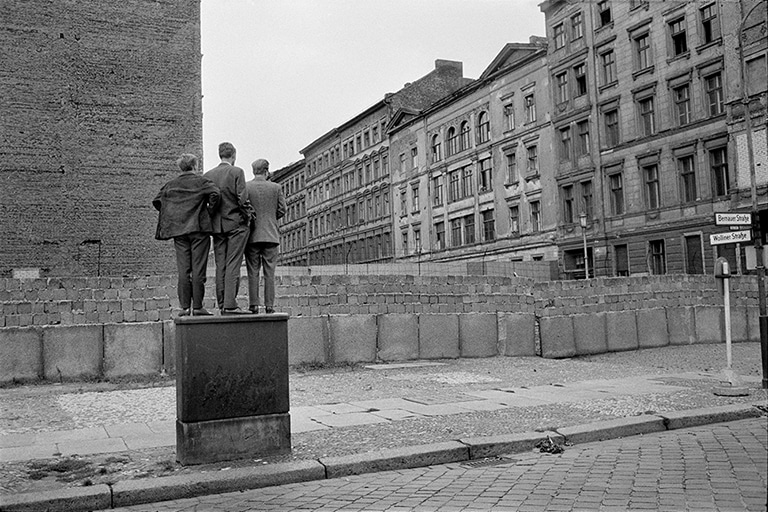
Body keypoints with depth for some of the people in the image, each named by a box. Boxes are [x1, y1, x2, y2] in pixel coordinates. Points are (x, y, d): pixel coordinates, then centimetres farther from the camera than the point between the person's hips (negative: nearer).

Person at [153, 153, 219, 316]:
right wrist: (209, 211, -4)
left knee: (183, 270, 4)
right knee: (198, 269, -2)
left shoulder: (171, 184, 13)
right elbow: (214, 193, -16)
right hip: (199, 228, -4)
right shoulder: (201, 181, 0)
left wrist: (171, 216, 17)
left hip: (178, 230, 4)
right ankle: (198, 306, -2)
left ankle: (185, 307, 2)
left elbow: (157, 201, 11)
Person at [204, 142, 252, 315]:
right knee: (233, 265, -5)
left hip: (217, 225, 5)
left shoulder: (208, 175, 9)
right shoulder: (237, 172, -6)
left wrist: (213, 217, 15)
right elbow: (242, 199, -13)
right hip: (236, 224, -5)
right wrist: (248, 216, 1)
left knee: (220, 266, 7)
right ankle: (230, 305, -10)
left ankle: (222, 305, 8)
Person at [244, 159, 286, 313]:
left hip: (252, 235, 0)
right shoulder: (276, 188, 2)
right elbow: (282, 210, 3)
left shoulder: (244, 187, -2)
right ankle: (269, 305, 2)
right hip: (271, 235, 0)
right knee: (269, 272, 4)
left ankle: (253, 305, 1)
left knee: (253, 272, 4)